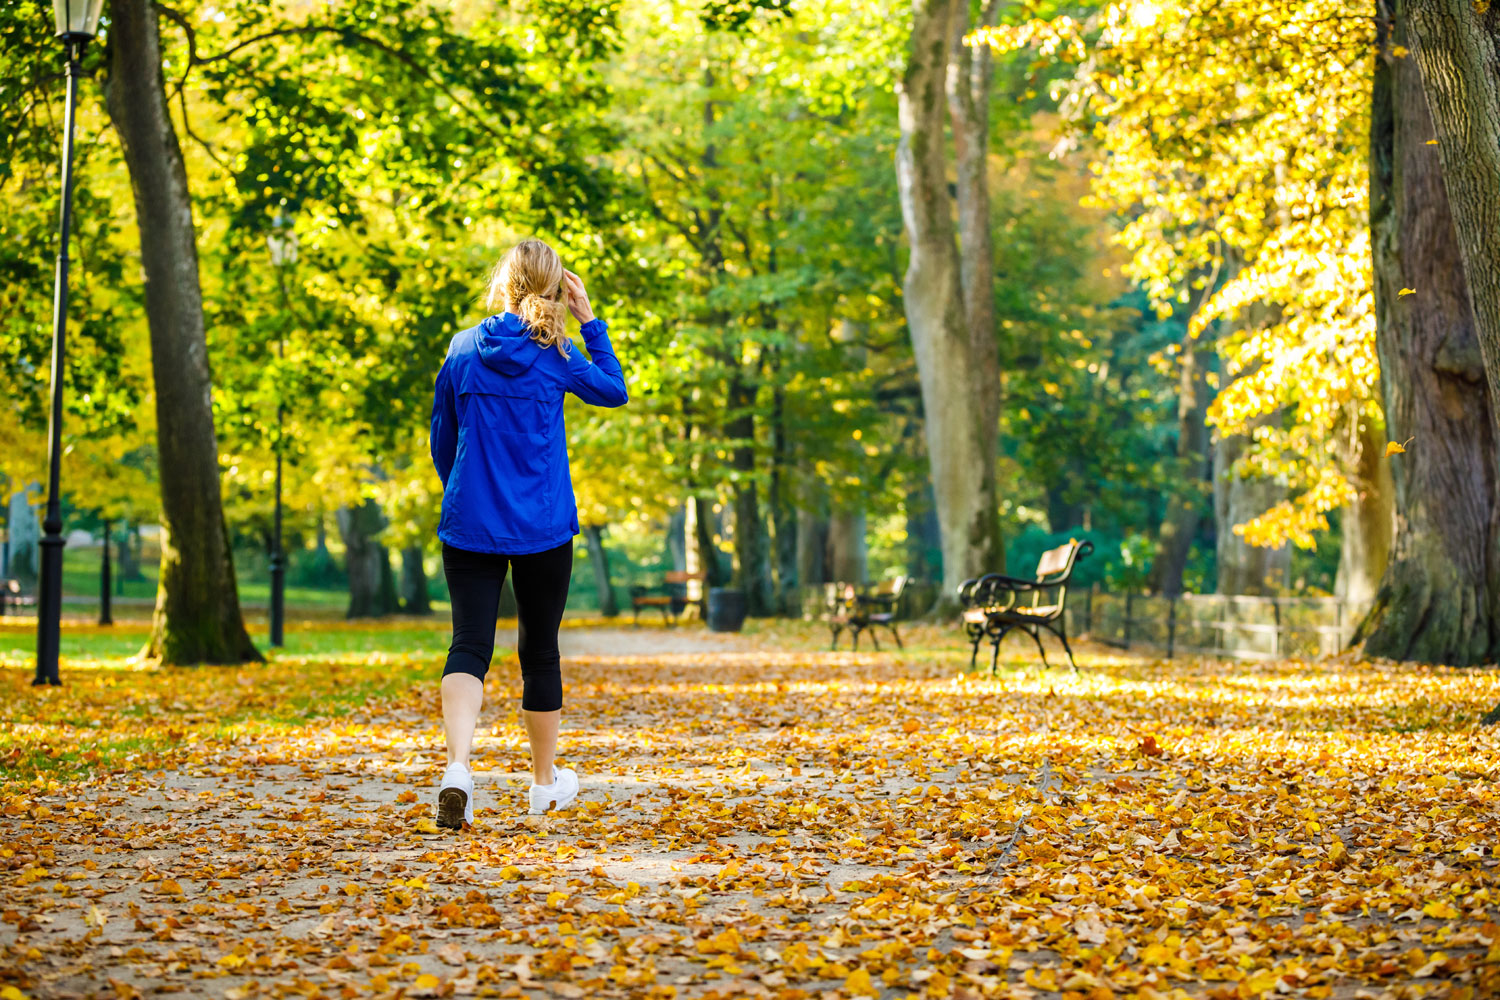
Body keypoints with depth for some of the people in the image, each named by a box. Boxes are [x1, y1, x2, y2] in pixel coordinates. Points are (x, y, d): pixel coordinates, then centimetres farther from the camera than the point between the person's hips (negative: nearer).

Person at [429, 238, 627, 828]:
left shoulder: (462, 350, 1)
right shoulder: (552, 355, -7)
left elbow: (442, 442, 9)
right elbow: (614, 391, 11)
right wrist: (590, 322, 9)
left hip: (469, 525, 1)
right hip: (543, 527, -1)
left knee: (469, 646, -5)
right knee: (540, 651, 13)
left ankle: (457, 766, -29)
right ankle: (546, 780, 28)